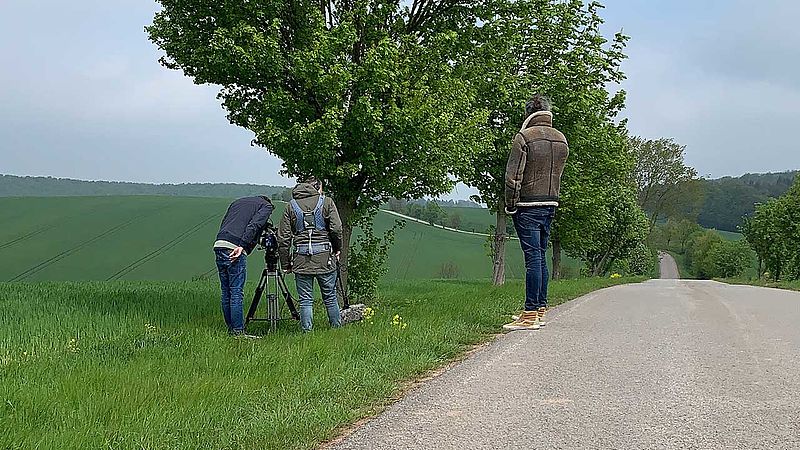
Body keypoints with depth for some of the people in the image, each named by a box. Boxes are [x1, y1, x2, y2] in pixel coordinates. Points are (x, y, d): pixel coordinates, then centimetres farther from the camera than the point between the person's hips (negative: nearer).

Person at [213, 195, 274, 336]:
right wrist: (242, 246, -16)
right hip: (234, 248, -7)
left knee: (226, 292, 11)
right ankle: (238, 332, -3)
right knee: (237, 292, -4)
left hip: (219, 245, 7)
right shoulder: (266, 206, 11)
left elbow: (223, 224, 21)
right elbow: (254, 225, -8)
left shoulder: (237, 202, 30)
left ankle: (231, 329, 17)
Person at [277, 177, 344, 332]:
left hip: (301, 261, 1)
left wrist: (286, 264, 10)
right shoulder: (326, 202, 4)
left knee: (305, 300, 5)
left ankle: (307, 332, 3)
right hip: (325, 258, -1)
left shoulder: (291, 206, 8)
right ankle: (337, 329, 18)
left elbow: (283, 238, 5)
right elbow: (336, 229, -7)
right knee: (330, 297, 11)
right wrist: (337, 249, 9)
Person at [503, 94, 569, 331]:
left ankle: (531, 315, -9)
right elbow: (558, 173, 15)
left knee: (533, 257, -8)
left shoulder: (524, 137, -10)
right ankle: (540, 309, 19)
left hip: (528, 205, -6)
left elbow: (513, 175, -12)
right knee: (540, 256, 15)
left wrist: (511, 205, -5)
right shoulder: (562, 139, 11)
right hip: (551, 205, 7)